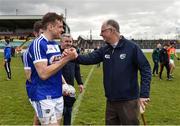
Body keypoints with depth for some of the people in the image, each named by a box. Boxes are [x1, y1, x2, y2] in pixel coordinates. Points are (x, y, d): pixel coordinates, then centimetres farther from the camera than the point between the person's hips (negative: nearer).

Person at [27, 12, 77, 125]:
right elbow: (43, 73, -24)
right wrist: (66, 59, -22)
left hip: (58, 95, 8)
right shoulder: (38, 44, -15)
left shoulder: (55, 44, 11)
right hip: (44, 97, -8)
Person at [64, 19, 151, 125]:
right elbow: (89, 58, -4)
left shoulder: (132, 47, -11)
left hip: (128, 101, -6)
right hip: (111, 101, 6)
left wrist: (144, 94, -17)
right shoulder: (104, 50, 6)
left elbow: (145, 69, -12)